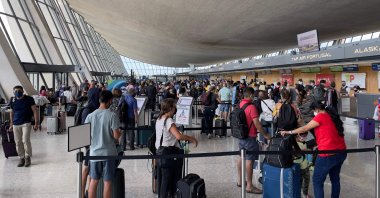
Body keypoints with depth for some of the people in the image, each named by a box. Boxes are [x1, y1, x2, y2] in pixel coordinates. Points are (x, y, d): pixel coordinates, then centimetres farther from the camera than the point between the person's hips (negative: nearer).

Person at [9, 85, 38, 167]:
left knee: (26, 140, -13)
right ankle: (22, 158, 18)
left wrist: (36, 123, -9)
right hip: (16, 124, 4)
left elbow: (35, 111, -3)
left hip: (26, 123, -4)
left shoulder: (29, 99, -4)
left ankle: (28, 157, 4)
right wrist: (11, 124, 16)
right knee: (18, 142, 6)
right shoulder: (12, 100, 6)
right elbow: (12, 112, 18)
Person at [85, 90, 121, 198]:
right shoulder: (112, 115, -12)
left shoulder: (90, 116, 0)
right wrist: (119, 133, 7)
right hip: (109, 153, -3)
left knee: (93, 181, 14)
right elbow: (116, 136, -14)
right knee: (108, 182, 6)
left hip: (94, 152, 4)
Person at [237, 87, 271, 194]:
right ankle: (249, 186, 2)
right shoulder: (251, 107, -19)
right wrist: (265, 134, -11)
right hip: (250, 137, -9)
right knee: (250, 159, -4)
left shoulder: (240, 105, 6)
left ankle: (240, 180, 28)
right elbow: (256, 124, -22)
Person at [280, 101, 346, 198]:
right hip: (341, 152, 9)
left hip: (328, 154, -9)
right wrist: (318, 145, 21)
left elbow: (305, 129, -7)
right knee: (335, 178, 23)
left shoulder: (320, 116, -11)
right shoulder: (333, 115, 12)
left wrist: (289, 132, 1)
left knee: (317, 181, 4)